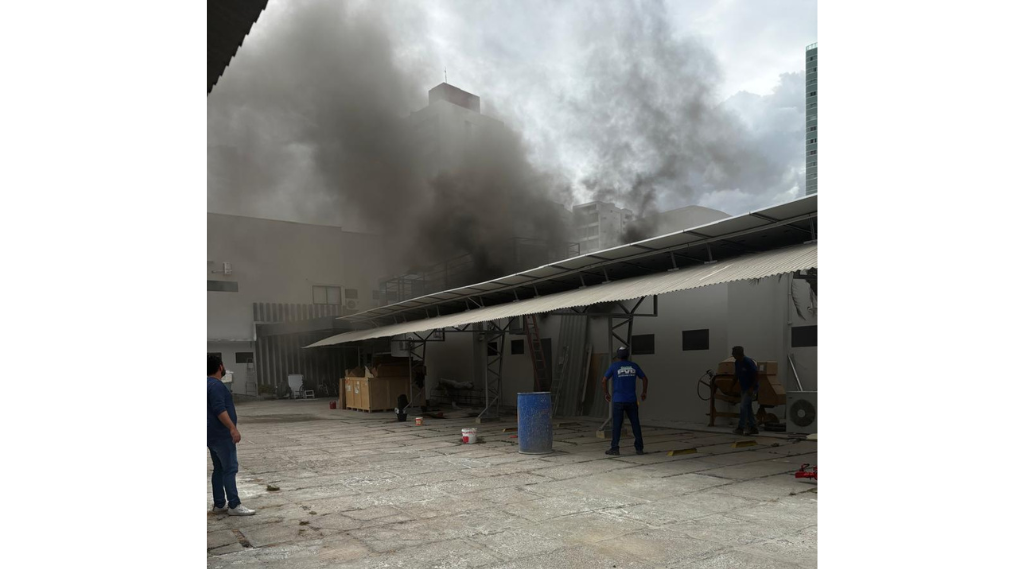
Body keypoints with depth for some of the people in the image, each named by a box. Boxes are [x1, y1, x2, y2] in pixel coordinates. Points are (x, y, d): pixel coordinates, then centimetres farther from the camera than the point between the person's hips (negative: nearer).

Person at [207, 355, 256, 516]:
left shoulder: (210, 384, 15)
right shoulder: (216, 385, -17)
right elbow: (219, 410, -25)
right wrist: (232, 428, -28)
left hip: (213, 434, 10)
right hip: (221, 434, -10)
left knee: (219, 469, 12)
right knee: (230, 468, -8)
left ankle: (219, 504, 16)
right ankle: (234, 505, -7)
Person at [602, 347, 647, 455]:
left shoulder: (614, 366, -2)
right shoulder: (634, 366, 6)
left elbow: (604, 380, -7)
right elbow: (645, 378, 12)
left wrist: (606, 393, 6)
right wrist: (644, 392, 24)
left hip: (618, 401, -3)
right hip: (632, 401, 3)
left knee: (616, 425, 1)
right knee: (635, 424, 8)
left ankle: (614, 448, 1)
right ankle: (639, 448, 8)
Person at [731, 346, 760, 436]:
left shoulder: (749, 362, -22)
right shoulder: (737, 363, 3)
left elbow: (756, 376, -19)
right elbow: (736, 376, 14)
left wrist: (752, 388, -22)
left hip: (751, 389, -8)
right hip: (743, 388, 8)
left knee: (743, 407, -8)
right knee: (748, 408, 10)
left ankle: (740, 428, 0)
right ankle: (753, 428, 17)